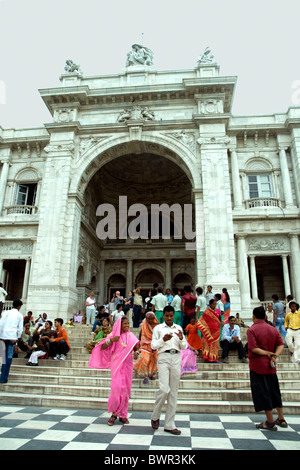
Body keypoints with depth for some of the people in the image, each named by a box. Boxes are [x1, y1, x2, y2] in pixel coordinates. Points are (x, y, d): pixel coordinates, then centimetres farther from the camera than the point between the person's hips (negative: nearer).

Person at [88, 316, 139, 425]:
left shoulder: (130, 335, 9)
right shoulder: (113, 335, -1)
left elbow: (136, 345, 5)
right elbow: (102, 348, -6)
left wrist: (136, 351, -17)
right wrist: (111, 340, -20)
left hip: (128, 364, 3)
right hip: (117, 363, -3)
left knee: (126, 388, 5)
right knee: (117, 387, -13)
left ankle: (123, 414, 19)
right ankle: (114, 413, 8)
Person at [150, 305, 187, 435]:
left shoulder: (179, 328, 14)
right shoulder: (158, 328, 5)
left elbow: (184, 347, 13)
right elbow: (153, 345, 0)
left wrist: (181, 339, -7)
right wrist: (163, 339, -16)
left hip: (176, 358, 4)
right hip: (163, 358, -3)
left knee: (174, 392, 5)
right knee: (164, 389, -14)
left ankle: (169, 424, 16)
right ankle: (155, 416, 13)